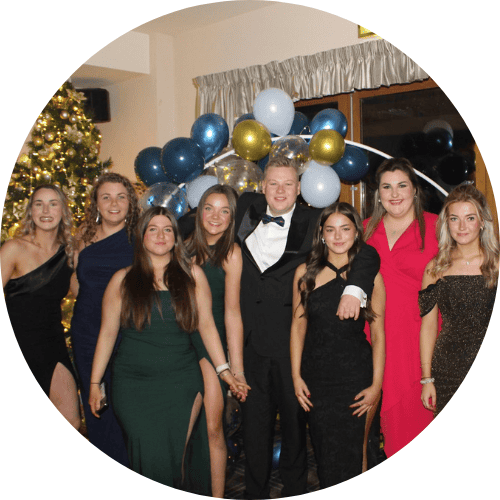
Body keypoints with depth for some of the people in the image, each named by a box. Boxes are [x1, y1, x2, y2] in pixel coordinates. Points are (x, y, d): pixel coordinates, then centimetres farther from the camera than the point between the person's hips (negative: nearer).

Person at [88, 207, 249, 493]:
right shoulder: (123, 280, 5)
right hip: (134, 384, 0)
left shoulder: (192, 275, 5)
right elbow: (107, 332, 8)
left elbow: (206, 325, 6)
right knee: (149, 457, -6)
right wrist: (95, 383, 8)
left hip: (182, 381, 0)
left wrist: (225, 371, 2)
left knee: (176, 456, -2)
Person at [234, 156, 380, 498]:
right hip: (252, 342, 3)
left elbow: (367, 253, -8)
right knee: (254, 422, 13)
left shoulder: (315, 223, -4)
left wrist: (353, 290, -22)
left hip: (293, 343, -3)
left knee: (294, 420, 12)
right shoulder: (248, 209, 8)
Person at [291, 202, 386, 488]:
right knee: (323, 451, 10)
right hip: (316, 376, 2)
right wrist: (296, 376, 2)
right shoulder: (305, 273, 3)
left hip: (356, 376, -2)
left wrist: (377, 384, -4)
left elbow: (378, 334, 0)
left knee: (351, 452, 2)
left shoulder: (369, 276, -1)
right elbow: (298, 326, 7)